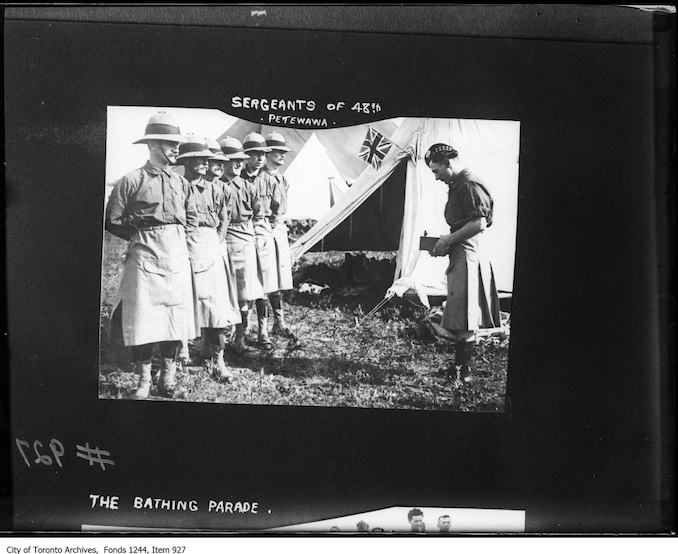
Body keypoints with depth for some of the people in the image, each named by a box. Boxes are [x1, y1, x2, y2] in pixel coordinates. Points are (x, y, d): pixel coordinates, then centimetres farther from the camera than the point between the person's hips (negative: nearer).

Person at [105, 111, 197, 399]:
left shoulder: (181, 183, 10)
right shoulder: (131, 181, -3)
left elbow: (192, 219, 21)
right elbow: (113, 221, -1)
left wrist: (175, 236, 9)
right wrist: (142, 236, 2)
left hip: (177, 255, 4)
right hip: (144, 256, -4)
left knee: (175, 313, 3)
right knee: (143, 317, -5)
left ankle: (168, 372, 15)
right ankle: (144, 380, 4)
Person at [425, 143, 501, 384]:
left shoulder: (469, 185, -14)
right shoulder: (457, 185, 17)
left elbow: (478, 224, -22)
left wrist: (448, 240, -15)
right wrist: (447, 240, 14)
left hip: (467, 256, -11)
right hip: (459, 256, 11)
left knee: (463, 321, -7)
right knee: (460, 320, 13)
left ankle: (464, 372, -3)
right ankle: (459, 367, 19)